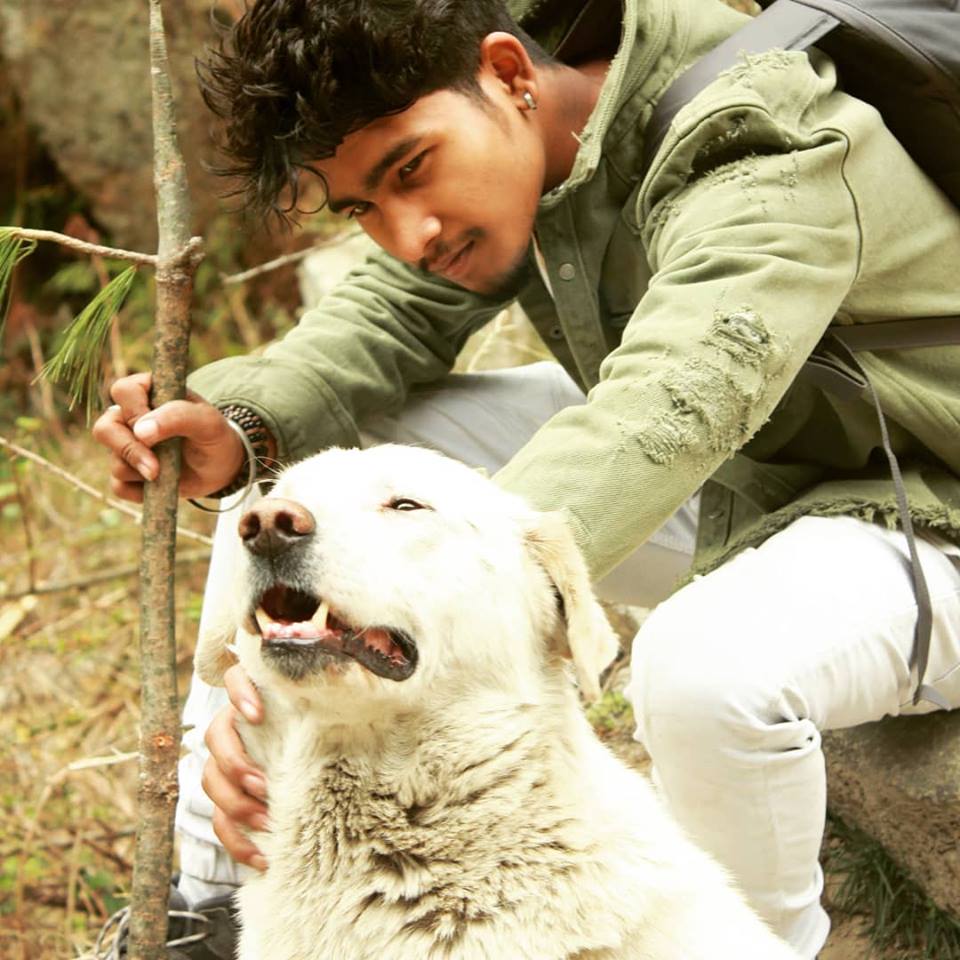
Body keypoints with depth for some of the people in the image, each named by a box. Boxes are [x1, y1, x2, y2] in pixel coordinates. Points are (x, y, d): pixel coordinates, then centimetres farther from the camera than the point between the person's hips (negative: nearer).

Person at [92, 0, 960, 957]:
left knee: (704, 667, -42)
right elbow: (388, 311, -5)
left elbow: (664, 418, -47)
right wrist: (238, 425, -29)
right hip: (717, 481, 8)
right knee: (311, 443, -3)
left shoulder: (765, 173, -33)